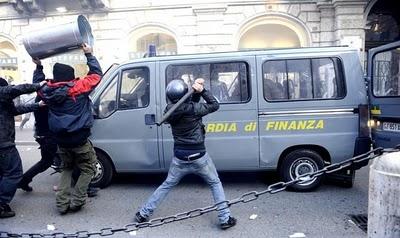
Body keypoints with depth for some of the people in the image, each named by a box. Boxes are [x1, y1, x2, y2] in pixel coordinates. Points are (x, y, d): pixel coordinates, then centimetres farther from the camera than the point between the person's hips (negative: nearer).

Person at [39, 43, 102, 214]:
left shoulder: (47, 91, 0)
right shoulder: (78, 87, -12)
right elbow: (96, 74, -1)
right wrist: (89, 54, 8)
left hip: (61, 141, 5)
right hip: (79, 139, -5)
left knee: (67, 169, 24)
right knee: (88, 169, 13)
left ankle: (62, 203, 18)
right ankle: (76, 201, 7)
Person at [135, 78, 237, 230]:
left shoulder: (169, 110, -3)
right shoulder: (192, 109, -19)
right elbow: (214, 105, -7)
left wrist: (196, 91, -3)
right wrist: (202, 90, -7)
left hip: (180, 158, 4)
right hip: (198, 157, -4)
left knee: (166, 185, 22)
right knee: (215, 184, 17)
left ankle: (143, 214, 28)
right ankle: (225, 219, 16)